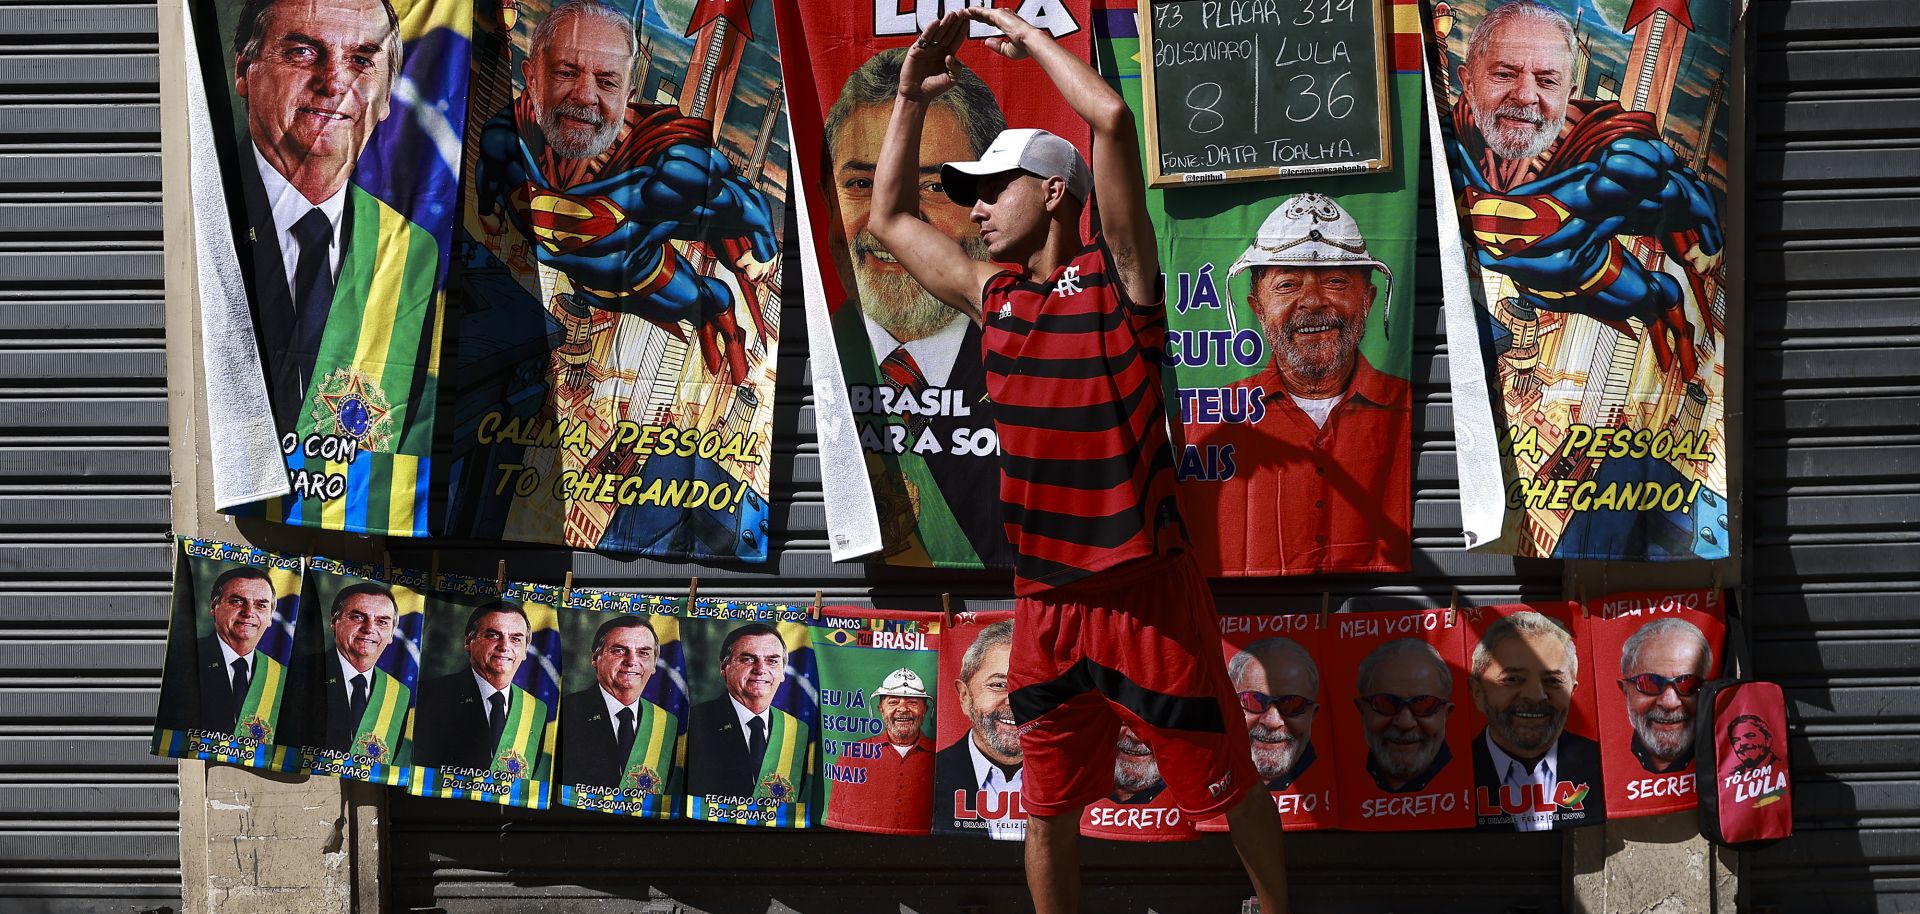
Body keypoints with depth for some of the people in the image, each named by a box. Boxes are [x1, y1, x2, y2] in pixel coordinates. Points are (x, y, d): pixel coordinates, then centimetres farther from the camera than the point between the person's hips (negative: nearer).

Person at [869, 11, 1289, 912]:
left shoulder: (1116, 276, -4)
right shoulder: (993, 296, 12)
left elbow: (1113, 119, -15)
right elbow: (890, 218, 25)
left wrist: (1029, 36, -3)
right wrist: (912, 97, 19)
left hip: (1146, 593, -5)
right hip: (1045, 604, 5)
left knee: (1227, 783, 7)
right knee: (1047, 809, 13)